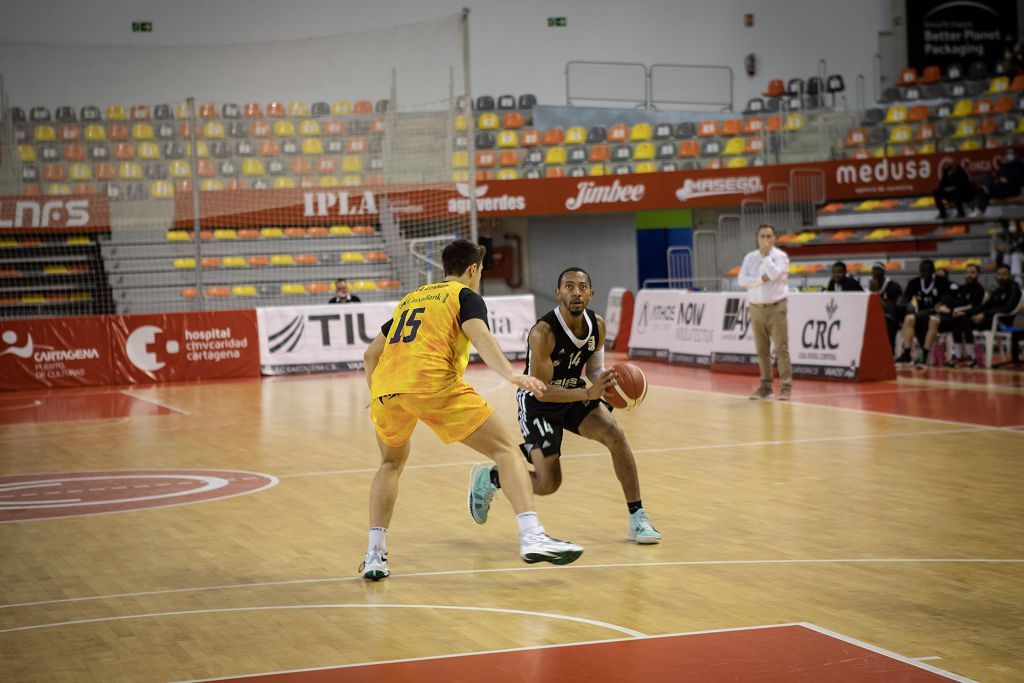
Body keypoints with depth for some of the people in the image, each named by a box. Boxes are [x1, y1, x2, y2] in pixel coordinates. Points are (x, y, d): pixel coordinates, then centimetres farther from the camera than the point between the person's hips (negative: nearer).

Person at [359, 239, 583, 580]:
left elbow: (370, 354, 35)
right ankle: (531, 536, -17)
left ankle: (374, 554, 19)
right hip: (433, 384, -5)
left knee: (392, 462, 30)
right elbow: (478, 335, -7)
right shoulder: (466, 296, 15)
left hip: (385, 387, 6)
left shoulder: (409, 299, 33)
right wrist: (511, 375, -21)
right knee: (505, 450, 2)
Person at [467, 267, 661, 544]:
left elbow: (594, 368, 3)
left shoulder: (597, 325, -10)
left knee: (615, 435, -19)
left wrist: (609, 383, -22)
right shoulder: (544, 332, -30)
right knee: (548, 483, -10)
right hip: (538, 402, -5)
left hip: (575, 393, 5)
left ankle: (638, 519, -10)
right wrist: (588, 393, -41)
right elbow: (541, 390, -29)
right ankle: (488, 477, 20)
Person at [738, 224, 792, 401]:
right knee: (762, 350, 6)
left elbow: (774, 274, -20)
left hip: (775, 308, -4)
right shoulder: (750, 258, 8)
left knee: (781, 348, -7)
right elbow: (741, 280, -3)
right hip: (756, 308, 4)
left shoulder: (780, 256, -3)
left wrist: (767, 254, -11)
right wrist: (761, 279, -15)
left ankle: (786, 386, -6)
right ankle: (765, 386, 12)